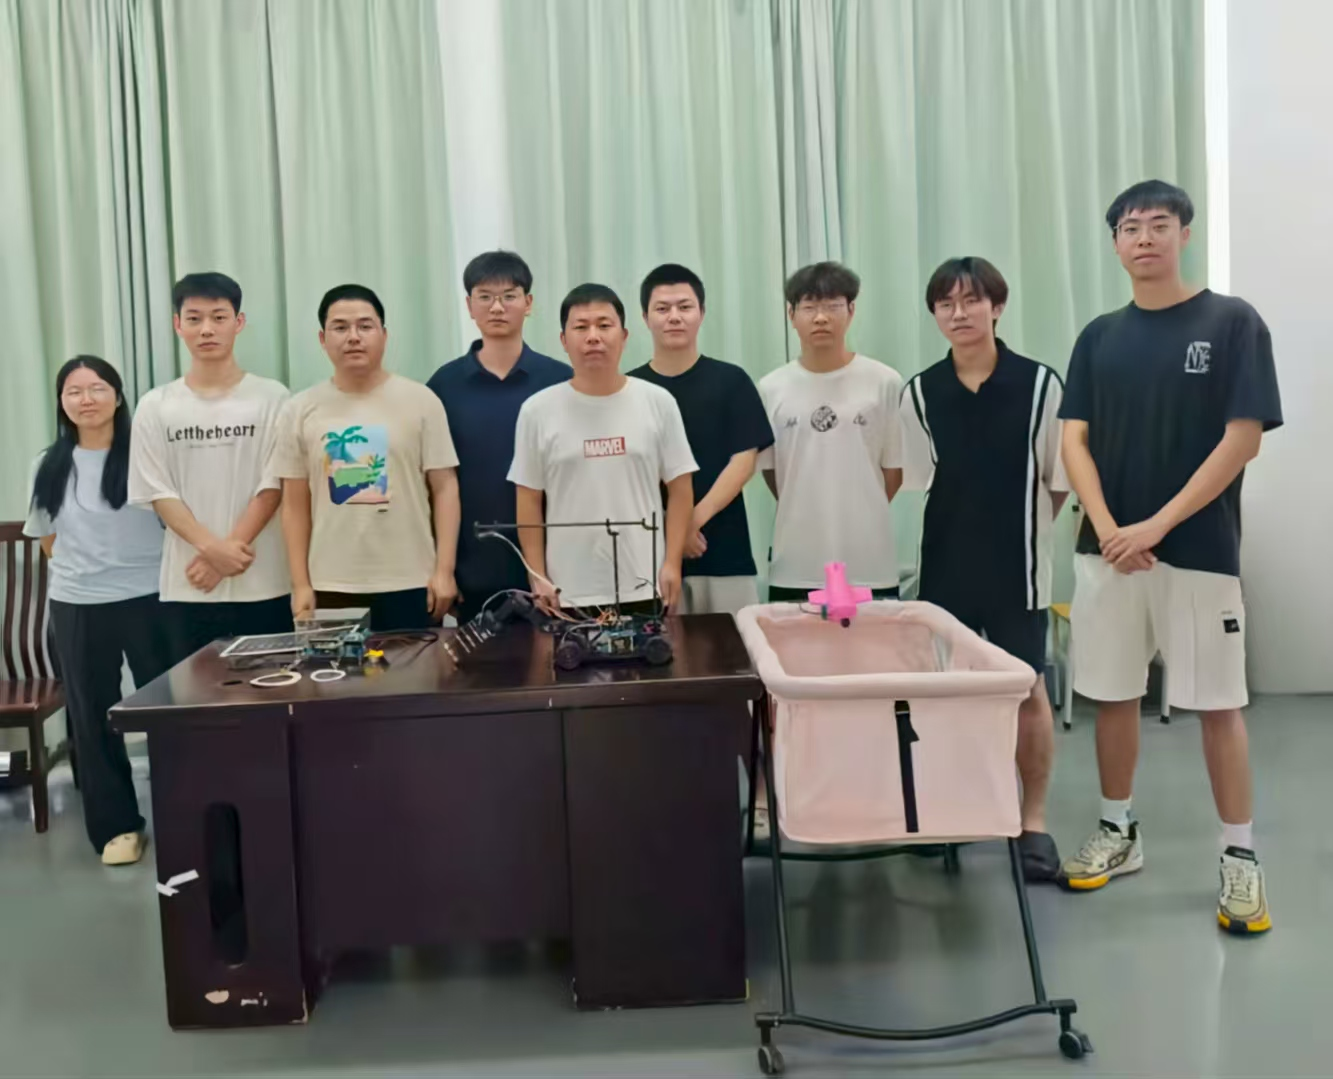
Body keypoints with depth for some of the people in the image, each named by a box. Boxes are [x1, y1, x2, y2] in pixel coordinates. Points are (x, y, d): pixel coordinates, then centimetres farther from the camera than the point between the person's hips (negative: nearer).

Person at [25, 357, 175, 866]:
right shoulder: (50, 466, 7)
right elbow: (48, 539, 15)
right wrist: (83, 570, 6)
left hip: (148, 599, -3)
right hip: (77, 607, 4)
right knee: (92, 718, 8)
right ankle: (116, 825, 20)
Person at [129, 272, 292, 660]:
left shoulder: (271, 397, 1)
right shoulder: (156, 406, 6)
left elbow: (272, 485, -3)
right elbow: (159, 493, 2)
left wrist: (225, 553, -12)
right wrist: (212, 547, -13)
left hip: (263, 584, -1)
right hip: (187, 587, 1)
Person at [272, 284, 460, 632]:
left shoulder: (420, 401, 0)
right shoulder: (301, 410, 5)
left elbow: (444, 488, -1)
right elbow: (296, 504, 7)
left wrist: (444, 570, -7)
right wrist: (300, 584, 2)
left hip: (408, 584, -1)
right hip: (330, 587, 1)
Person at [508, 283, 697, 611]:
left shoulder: (658, 402, 1)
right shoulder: (537, 411, 0)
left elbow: (679, 488, 3)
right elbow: (529, 500, 3)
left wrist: (672, 564, -3)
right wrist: (538, 578, -1)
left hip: (643, 588, 1)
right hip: (568, 593, 0)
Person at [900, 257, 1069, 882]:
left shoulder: (1039, 384, -7)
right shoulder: (919, 394, 0)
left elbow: (1061, 479, 0)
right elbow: (921, 483, 7)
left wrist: (1020, 528, 3)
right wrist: (968, 525, 3)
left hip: (1016, 568, -2)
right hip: (945, 567, 2)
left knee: (1028, 690, 4)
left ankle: (1034, 822, 18)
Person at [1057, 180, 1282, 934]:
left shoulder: (1232, 322, -3)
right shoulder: (1100, 337, 8)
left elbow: (1243, 440, -9)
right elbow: (1075, 441, 4)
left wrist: (1156, 526, -15)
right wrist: (1106, 526, -12)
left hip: (1199, 550, -4)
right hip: (1108, 551, 4)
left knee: (1218, 703, 2)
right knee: (1114, 695, 10)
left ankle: (1242, 859, 14)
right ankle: (1119, 835, 25)